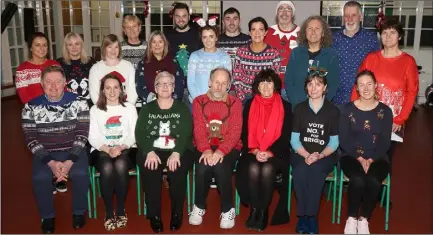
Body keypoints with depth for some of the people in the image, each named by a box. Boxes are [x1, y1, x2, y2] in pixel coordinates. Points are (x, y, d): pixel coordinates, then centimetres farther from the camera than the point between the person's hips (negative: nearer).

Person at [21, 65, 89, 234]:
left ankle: (79, 212, 1)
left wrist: (70, 161, -21)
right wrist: (51, 163, -19)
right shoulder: (31, 107, -5)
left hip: (73, 151, 0)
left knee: (80, 174, -28)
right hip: (45, 153, 1)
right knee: (40, 178, -27)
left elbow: (82, 134, -9)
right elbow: (31, 139, -7)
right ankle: (48, 216, 1)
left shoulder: (78, 103, -6)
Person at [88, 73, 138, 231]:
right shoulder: (95, 110, 10)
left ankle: (121, 210, -17)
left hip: (124, 150, 0)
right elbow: (93, 137, 2)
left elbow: (134, 135, 3)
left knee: (120, 166, -34)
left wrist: (121, 147, -16)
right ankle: (109, 212, -16)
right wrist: (108, 149, -17)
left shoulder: (130, 108, 10)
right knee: (107, 168, -33)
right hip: (102, 151, 0)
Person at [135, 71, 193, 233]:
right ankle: (154, 215, -15)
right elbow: (140, 133, 1)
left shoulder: (182, 109, 10)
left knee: (177, 171, -30)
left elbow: (186, 133, -3)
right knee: (150, 171, -30)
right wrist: (150, 152, -18)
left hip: (178, 152, -1)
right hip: (152, 151, 1)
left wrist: (176, 153, -21)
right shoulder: (146, 109, 14)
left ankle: (177, 214, -11)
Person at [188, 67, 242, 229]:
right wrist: (206, 150, -23)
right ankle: (199, 207, -2)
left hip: (228, 147, -1)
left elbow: (235, 131, -8)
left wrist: (221, 151, -25)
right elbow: (198, 129, -5)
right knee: (202, 167, -28)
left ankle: (228, 210, -8)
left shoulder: (235, 103, 3)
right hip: (204, 148, 1)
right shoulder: (198, 102, 6)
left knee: (221, 167, -30)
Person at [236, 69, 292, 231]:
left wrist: (269, 152, -16)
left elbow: (285, 136, -2)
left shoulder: (285, 106, 3)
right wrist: (255, 151, -13)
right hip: (253, 152, 1)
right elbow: (245, 133, 4)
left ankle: (263, 211, -15)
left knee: (267, 169, -31)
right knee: (253, 168, -30)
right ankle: (254, 209, -14)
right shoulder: (250, 104, 8)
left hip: (276, 153, -1)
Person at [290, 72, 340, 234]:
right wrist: (306, 155, -16)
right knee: (299, 172, -31)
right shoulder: (299, 109, 5)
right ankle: (303, 215, -19)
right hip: (301, 154, 1)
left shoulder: (333, 111, 2)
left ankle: (311, 216, -22)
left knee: (315, 170, -33)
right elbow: (294, 139, 1)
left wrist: (320, 155, -18)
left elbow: (334, 142, 0)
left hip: (325, 155, -1)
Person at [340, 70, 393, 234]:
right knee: (358, 180, -31)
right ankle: (352, 218, -9)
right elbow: (344, 140, -2)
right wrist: (359, 158, -13)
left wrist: (371, 160, -14)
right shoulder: (348, 109, 3)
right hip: (352, 156, -1)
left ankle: (364, 219, -7)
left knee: (374, 181, -30)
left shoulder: (385, 111, 5)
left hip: (377, 158, 1)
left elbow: (385, 142, 0)